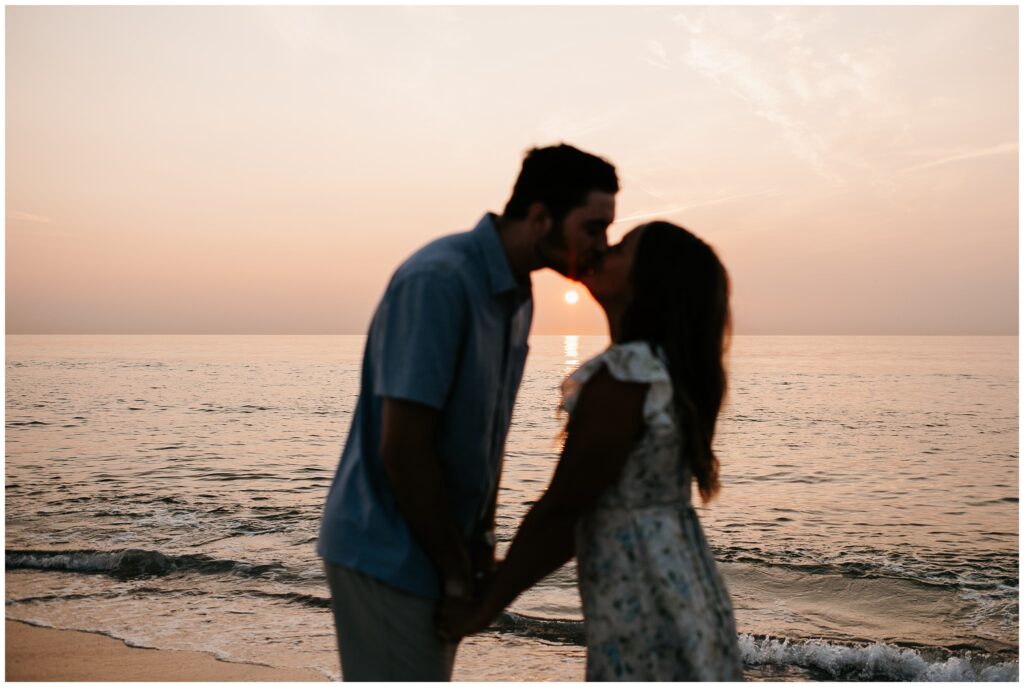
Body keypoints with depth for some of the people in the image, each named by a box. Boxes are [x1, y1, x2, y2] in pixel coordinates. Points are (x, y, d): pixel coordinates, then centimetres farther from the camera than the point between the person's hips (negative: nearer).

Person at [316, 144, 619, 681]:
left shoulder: (515, 297, 7)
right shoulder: (437, 280, -22)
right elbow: (403, 446, -24)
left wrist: (482, 544, 7)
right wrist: (459, 572, -15)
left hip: (437, 549, 9)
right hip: (387, 555, -9)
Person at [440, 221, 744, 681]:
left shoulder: (625, 375, -21)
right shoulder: (667, 370, 9)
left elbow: (560, 508, -17)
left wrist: (486, 607, -6)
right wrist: (507, 577, 16)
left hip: (645, 612, -9)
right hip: (682, 599, 9)